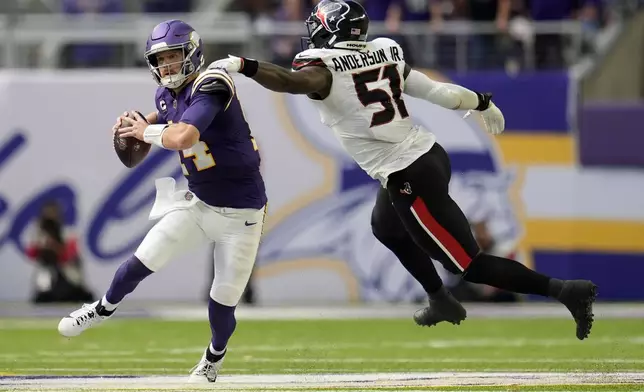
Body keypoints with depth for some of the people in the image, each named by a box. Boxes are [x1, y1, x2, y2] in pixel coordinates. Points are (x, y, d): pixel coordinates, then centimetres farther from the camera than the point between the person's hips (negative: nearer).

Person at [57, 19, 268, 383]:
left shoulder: (210, 87, -25)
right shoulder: (167, 94, 0)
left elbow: (183, 136, -41)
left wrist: (147, 132, -21)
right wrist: (136, 123, 4)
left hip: (242, 213, -6)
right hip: (198, 203, 6)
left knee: (224, 300, 0)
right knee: (143, 261, -2)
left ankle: (214, 358, 30)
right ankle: (103, 309, 27)